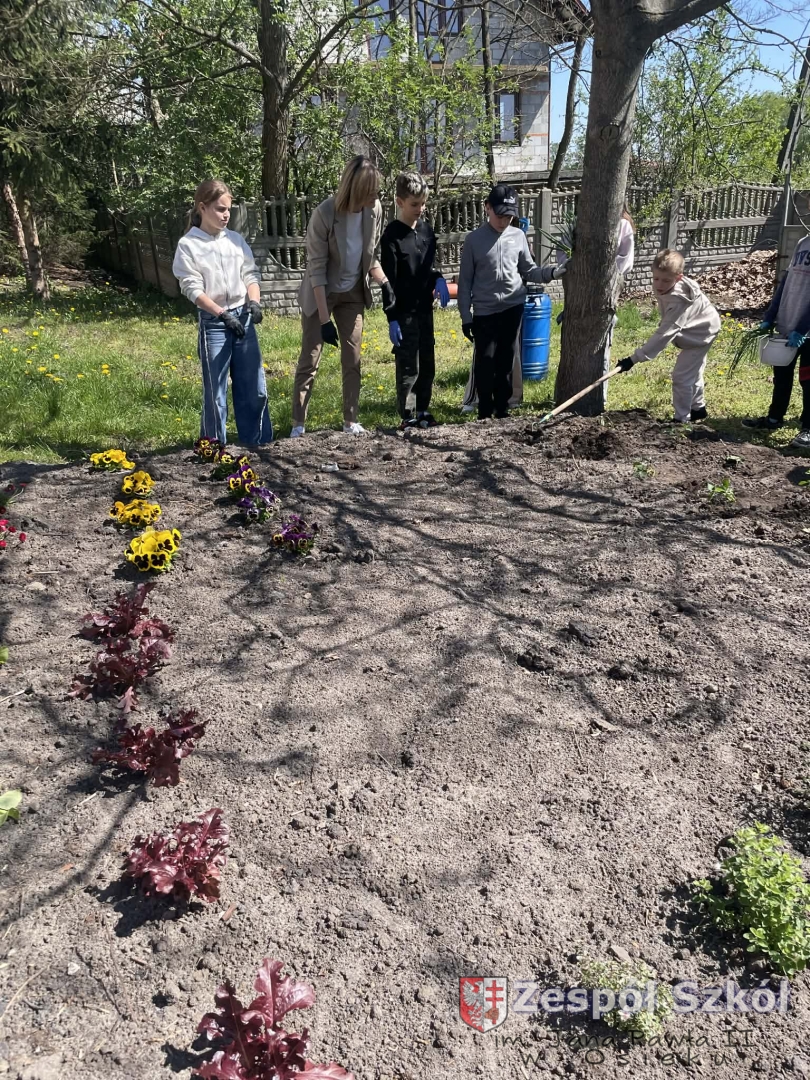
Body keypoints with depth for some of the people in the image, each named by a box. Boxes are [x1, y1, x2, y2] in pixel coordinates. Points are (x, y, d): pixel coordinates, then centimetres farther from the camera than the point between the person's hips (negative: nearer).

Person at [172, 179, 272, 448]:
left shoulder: (236, 240, 9)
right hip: (213, 322, -4)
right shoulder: (188, 245, -3)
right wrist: (223, 313, -17)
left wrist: (254, 302, -11)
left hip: (244, 317, 4)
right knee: (215, 390, 0)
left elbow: (250, 274, 9)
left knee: (255, 387, 6)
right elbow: (192, 288, -9)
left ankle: (259, 442, 17)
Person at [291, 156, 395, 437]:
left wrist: (384, 284, -10)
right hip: (320, 294, -4)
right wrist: (324, 318, -24)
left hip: (353, 293, 5)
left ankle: (351, 421, 15)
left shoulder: (374, 209, -10)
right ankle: (298, 424, 5)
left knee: (352, 359, 6)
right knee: (309, 360, -2)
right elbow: (316, 268, -22)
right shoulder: (324, 214, -24)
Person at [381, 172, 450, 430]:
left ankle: (423, 412, 24)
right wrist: (392, 318, -17)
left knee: (427, 365, 12)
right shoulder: (392, 235, -12)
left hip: (425, 309, 7)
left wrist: (438, 279, -2)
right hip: (404, 312, -7)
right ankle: (407, 417, 8)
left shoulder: (426, 229, 8)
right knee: (408, 368, -2)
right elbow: (389, 281, -13)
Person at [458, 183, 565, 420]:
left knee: (506, 361, 8)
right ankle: (485, 413, 9)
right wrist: (466, 317, -4)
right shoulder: (474, 239, -3)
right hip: (484, 311, -2)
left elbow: (528, 271, 10)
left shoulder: (518, 236, 4)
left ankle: (502, 409, 19)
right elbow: (465, 281, 0)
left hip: (513, 307, 2)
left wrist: (553, 271, -9)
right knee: (485, 362, -3)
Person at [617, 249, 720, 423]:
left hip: (701, 333, -10)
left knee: (681, 376, -11)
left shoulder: (678, 302, -43)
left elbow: (664, 335, -48)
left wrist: (634, 358, -54)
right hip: (700, 327, 10)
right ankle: (698, 408, 43)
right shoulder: (663, 288, -17)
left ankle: (682, 419, 1)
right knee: (693, 373, 24)